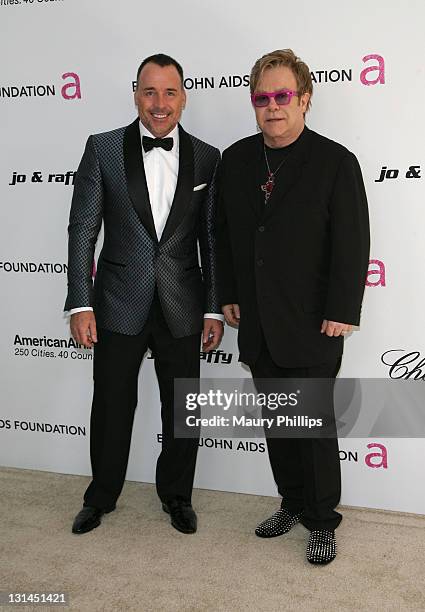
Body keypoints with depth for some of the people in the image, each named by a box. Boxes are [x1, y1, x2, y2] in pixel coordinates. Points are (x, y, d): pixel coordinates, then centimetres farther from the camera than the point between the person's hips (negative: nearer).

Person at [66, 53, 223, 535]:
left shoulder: (206, 158, 2)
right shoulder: (103, 149, -2)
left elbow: (211, 239, 4)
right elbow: (82, 229, -3)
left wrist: (215, 309, 2)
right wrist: (80, 303, -9)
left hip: (182, 308, 1)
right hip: (119, 305, -1)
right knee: (111, 406, 12)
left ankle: (176, 495, 35)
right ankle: (101, 496, 35)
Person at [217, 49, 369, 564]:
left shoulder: (336, 162, -7)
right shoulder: (235, 160, 7)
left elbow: (353, 245, -9)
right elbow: (223, 233, 12)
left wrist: (342, 313, -12)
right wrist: (228, 295, 8)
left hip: (312, 325, -5)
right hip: (257, 324, 5)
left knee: (315, 426, 5)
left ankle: (322, 521, 23)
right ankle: (293, 503, 34)